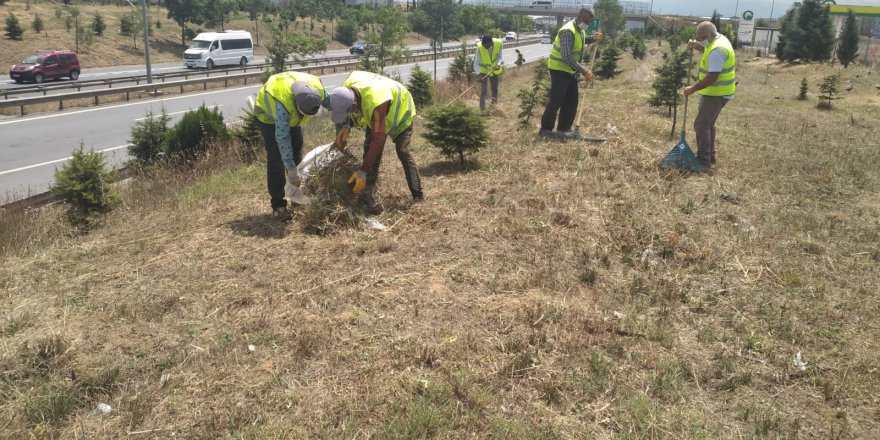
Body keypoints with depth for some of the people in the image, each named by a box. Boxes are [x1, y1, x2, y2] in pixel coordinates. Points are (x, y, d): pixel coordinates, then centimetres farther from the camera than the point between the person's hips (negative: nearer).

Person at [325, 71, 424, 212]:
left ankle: (418, 198, -5)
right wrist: (346, 125, -22)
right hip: (373, 117, 6)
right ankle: (369, 202, -1)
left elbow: (378, 140, -44)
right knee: (369, 152, -3)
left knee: (403, 153, -15)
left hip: (400, 112, -6)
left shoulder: (376, 103, -48)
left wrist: (363, 171, -47)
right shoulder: (346, 88, -28)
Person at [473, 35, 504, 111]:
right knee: (483, 89, -5)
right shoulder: (480, 47, -30)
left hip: (494, 70, 3)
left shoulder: (498, 44, -23)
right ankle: (482, 107, 2)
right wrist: (478, 74, -37)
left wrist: (498, 64, -27)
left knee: (495, 88, 17)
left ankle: (494, 102, 41)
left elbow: (499, 56, -8)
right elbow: (476, 62, -27)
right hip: (483, 70, -3)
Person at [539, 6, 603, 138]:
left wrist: (593, 38, 3)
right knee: (556, 100, -10)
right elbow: (567, 58, -30)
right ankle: (545, 129, -1)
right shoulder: (568, 31, -25)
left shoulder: (580, 30, 4)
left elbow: (582, 41, 26)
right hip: (559, 69, -9)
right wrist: (584, 71, -29)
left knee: (571, 101, 10)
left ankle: (563, 129, 18)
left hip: (570, 70, 9)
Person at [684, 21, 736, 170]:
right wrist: (697, 46, 12)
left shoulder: (717, 50, -25)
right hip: (715, 92, 11)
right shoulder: (718, 40, 7)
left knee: (701, 125, -8)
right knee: (708, 124, 19)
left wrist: (693, 89, -20)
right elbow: (709, 52, 30)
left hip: (716, 94, -11)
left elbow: (712, 77, -28)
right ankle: (710, 157, 28)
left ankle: (704, 162, -5)